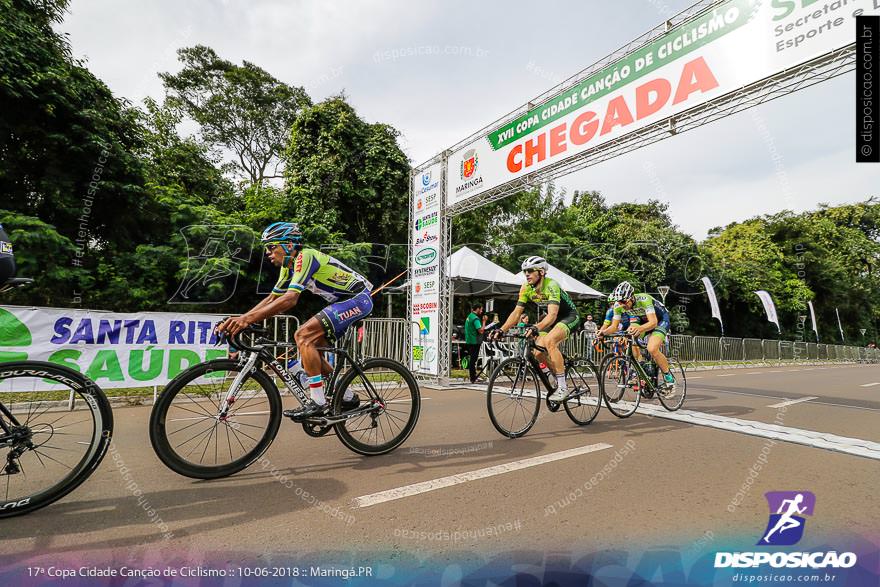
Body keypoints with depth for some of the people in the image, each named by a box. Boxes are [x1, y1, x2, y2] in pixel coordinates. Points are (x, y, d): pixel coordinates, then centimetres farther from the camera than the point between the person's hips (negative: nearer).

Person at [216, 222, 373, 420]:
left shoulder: (305, 257, -19)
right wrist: (240, 319, 0)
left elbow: (290, 299, -31)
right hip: (345, 301, 10)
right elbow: (272, 299, 11)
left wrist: (248, 318, -33)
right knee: (310, 349, 7)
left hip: (357, 298, -10)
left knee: (303, 336, -19)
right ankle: (348, 397, 17)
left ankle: (318, 403, -14)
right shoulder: (289, 266, 10)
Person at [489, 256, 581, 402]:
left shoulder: (551, 285, -30)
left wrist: (536, 328, -58)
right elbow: (516, 313, -11)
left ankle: (563, 387, -24)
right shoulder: (526, 288, -10)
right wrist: (502, 330, -25)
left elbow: (552, 314, -41)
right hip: (552, 320, 7)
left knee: (549, 341, -33)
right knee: (538, 353, -11)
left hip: (570, 317, -7)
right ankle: (559, 379, 15)